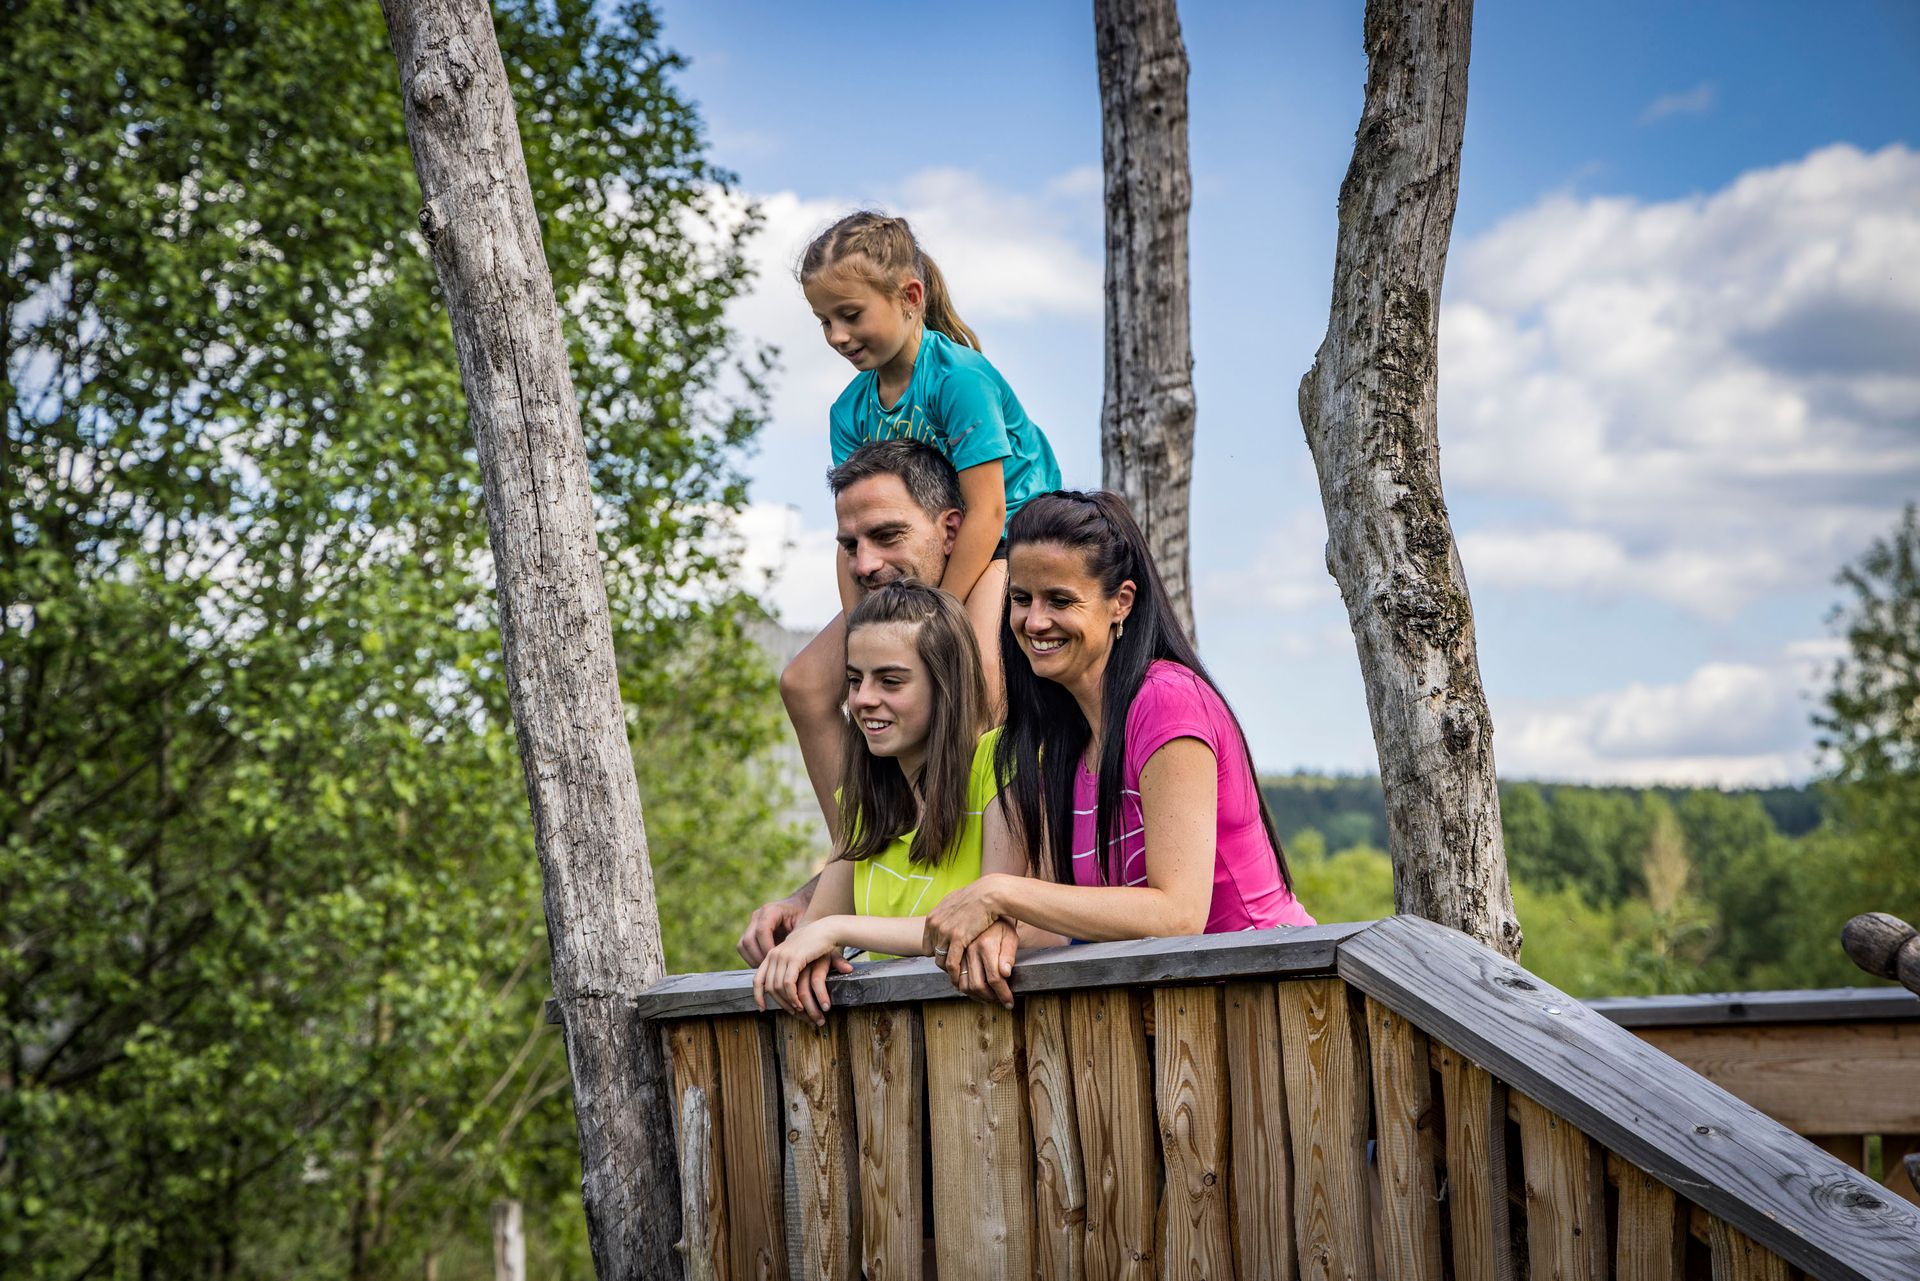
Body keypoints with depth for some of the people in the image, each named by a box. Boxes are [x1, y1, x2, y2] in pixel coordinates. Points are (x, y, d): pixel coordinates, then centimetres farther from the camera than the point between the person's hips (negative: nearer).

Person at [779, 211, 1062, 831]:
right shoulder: (850, 411, 0)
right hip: (917, 566, 8)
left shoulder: (959, 375, -20)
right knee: (805, 683, -2)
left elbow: (987, 511, -24)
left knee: (975, 671, -37)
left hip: (1011, 542, -8)